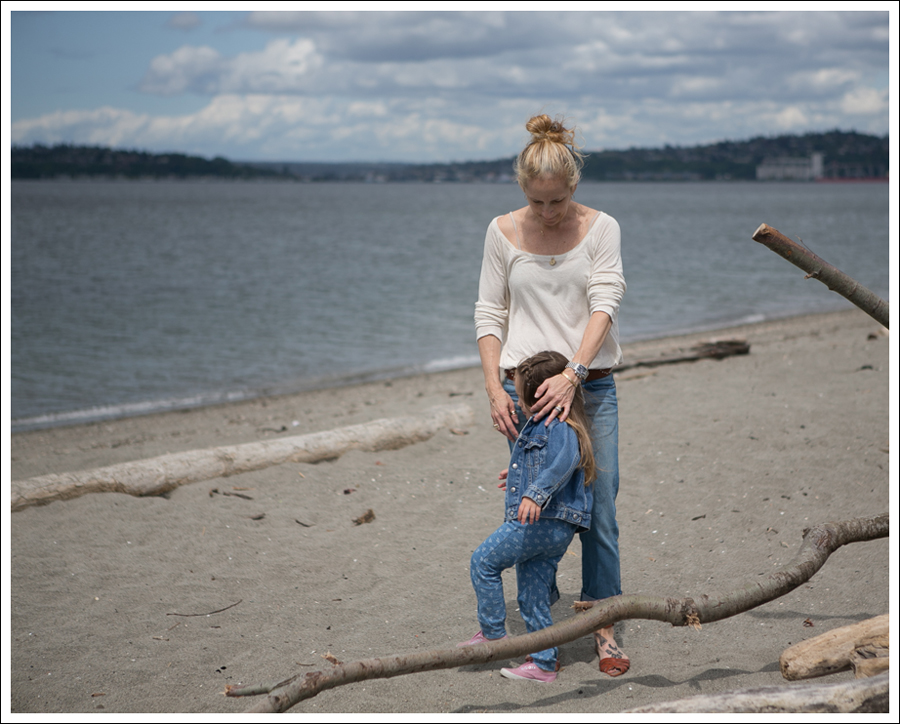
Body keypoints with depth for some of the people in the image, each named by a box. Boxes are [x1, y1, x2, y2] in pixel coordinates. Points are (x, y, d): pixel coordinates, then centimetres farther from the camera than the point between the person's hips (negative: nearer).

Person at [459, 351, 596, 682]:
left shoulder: (560, 426, -13)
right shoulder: (540, 424, 19)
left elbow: (564, 461, -31)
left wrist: (536, 493, -41)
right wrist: (520, 477, 49)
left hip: (545, 520, -11)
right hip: (538, 522, 11)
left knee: (484, 560, -5)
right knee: (533, 597, 13)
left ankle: (492, 632, 4)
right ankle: (544, 663, 18)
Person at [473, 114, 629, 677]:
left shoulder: (601, 228, -1)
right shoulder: (503, 232, 2)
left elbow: (605, 303, -12)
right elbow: (490, 313, 3)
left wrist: (574, 373, -24)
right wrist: (494, 388, -8)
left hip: (590, 385, 0)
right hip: (525, 384, 1)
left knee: (600, 511, 0)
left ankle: (603, 626, 11)